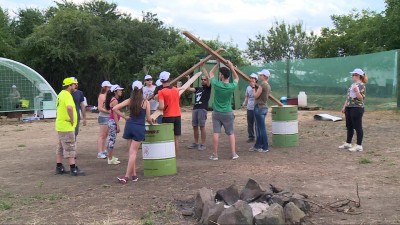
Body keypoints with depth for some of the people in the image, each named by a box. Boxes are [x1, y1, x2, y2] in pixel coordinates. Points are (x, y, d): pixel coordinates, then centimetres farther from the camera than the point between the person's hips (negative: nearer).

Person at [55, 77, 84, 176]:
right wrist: (72, 120, -24)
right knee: (70, 148, -6)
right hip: (67, 126, -10)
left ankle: (59, 168, 20)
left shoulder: (61, 94, 15)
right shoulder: (67, 95, -17)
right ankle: (73, 169, -2)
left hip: (61, 125, 10)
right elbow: (69, 107, -37)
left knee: (61, 147, 14)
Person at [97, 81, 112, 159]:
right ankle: (99, 153, -5)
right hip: (103, 117, -9)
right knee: (102, 135, -7)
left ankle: (103, 151, 20)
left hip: (108, 117, 9)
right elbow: (100, 108, -18)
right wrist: (109, 111, -20)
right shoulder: (101, 96, -11)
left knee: (105, 135, 13)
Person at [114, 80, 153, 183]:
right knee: (133, 153, -1)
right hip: (139, 128, -3)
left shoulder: (129, 101, 3)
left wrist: (125, 116, 6)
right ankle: (127, 176, -4)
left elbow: (115, 109, -3)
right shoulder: (146, 102, -5)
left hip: (129, 126, 3)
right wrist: (151, 123, 19)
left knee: (132, 152, 14)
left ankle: (134, 174, 19)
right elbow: (148, 118, -3)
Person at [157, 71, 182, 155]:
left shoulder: (161, 92, -11)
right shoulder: (176, 90, 6)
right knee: (176, 138, 9)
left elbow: (161, 107, -19)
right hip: (177, 116, 5)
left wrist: (158, 107, 1)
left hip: (167, 117, -4)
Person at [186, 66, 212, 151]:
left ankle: (203, 144, -2)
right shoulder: (198, 88, 23)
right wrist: (189, 79, 8)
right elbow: (189, 89, 11)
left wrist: (202, 67, -2)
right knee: (195, 126, 8)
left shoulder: (208, 88, 7)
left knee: (202, 126, -8)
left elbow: (207, 77, -6)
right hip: (195, 108, 6)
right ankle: (196, 143, 19)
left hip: (202, 109, -6)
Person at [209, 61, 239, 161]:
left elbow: (211, 73, 8)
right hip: (228, 113, 1)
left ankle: (215, 154, 4)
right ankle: (234, 153, 6)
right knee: (231, 133, 8)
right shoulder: (232, 86, -9)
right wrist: (231, 67, 5)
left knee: (216, 133, 1)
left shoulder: (216, 84, -12)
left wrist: (217, 64, 11)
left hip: (216, 113, -1)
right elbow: (237, 78, 14)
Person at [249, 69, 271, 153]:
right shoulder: (268, 86, 12)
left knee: (262, 128, -3)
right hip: (264, 108, 10)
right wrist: (255, 87, 13)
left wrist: (253, 87, -2)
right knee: (258, 128, 17)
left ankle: (265, 147, 4)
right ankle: (257, 146, 26)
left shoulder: (262, 85, -17)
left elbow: (255, 96, -14)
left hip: (259, 108, -10)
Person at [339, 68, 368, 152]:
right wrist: (344, 107, 20)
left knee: (358, 127, -3)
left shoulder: (361, 85, -11)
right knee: (349, 127, 14)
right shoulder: (353, 85, 16)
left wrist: (356, 91, -31)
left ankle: (359, 146, 3)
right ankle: (348, 143, 24)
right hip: (349, 108, 9)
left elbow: (361, 98, -19)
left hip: (357, 109, -9)